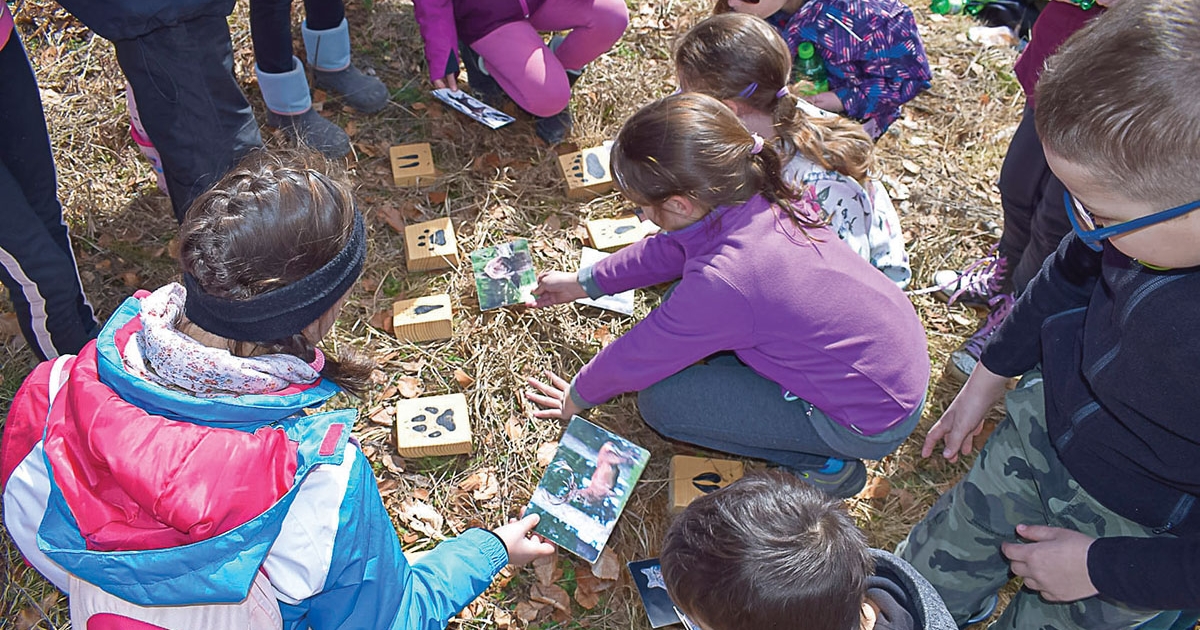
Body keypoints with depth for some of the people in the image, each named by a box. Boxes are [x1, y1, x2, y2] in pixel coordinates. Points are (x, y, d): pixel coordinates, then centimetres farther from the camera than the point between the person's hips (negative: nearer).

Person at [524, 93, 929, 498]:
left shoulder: (721, 281, -33)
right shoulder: (755, 199, -11)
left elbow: (636, 358, -15)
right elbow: (665, 251, 9)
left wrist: (578, 397, 5)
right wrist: (584, 282, 20)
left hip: (872, 422, -8)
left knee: (660, 400, -8)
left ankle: (821, 462, 2)